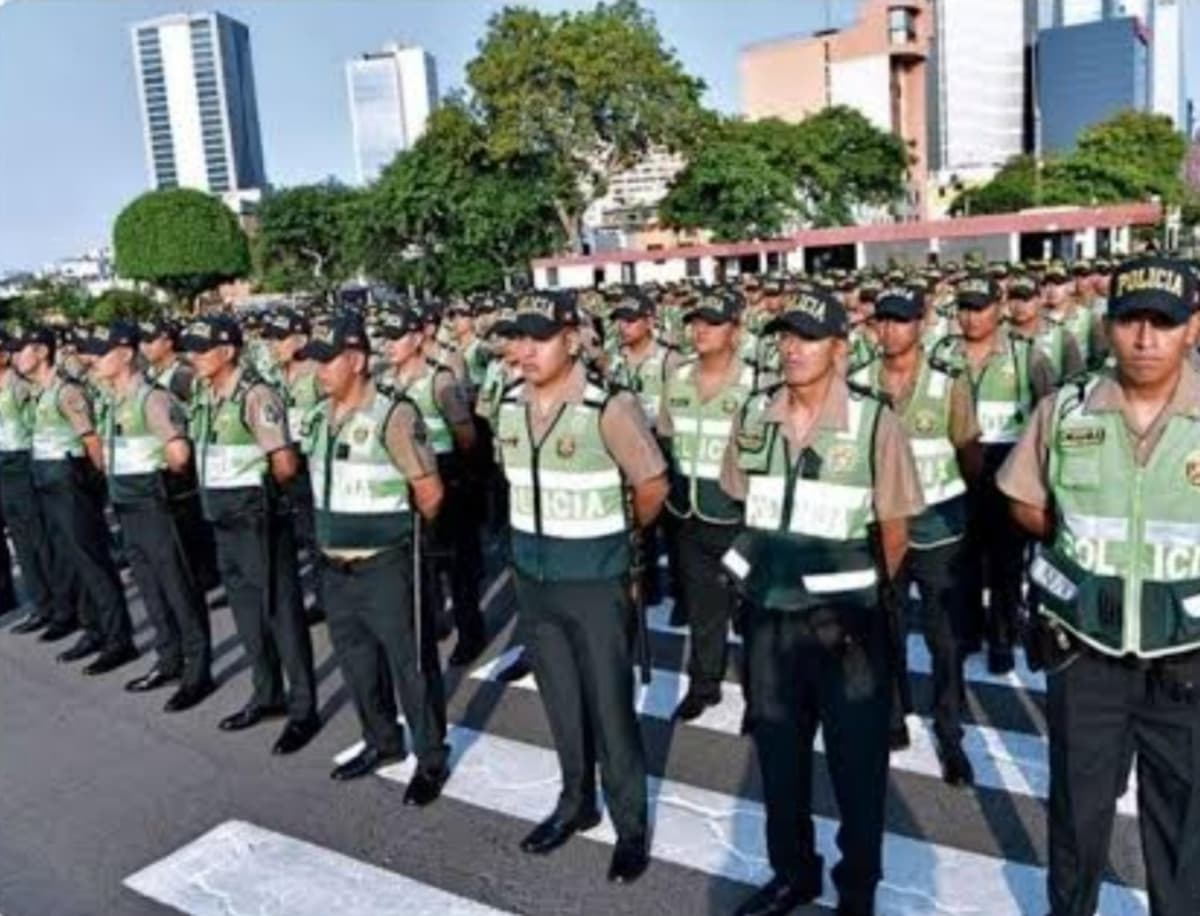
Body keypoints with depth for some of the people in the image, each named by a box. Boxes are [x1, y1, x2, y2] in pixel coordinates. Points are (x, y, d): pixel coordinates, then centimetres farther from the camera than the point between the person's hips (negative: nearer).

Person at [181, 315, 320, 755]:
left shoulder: (256, 395, -16)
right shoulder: (204, 397, 9)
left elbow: (286, 464, -17)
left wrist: (257, 491, -2)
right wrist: (224, 493, 7)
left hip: (258, 519, -9)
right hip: (224, 520, 9)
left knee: (281, 612, -1)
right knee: (247, 612, 17)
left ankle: (303, 709, 9)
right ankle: (267, 695, 31)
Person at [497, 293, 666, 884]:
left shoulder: (608, 409, -19)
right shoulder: (508, 406, -1)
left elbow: (653, 485, -8)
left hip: (595, 581, -5)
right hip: (532, 578, 5)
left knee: (609, 706, 5)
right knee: (560, 701, 19)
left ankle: (630, 826, 23)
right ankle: (576, 802, 38)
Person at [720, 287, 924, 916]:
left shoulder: (874, 422, -13)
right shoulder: (754, 415, 0)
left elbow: (895, 529, -6)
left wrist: (863, 593, 3)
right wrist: (766, 568, 11)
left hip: (843, 618, -4)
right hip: (768, 613, 4)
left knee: (856, 761, 12)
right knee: (777, 751, 19)